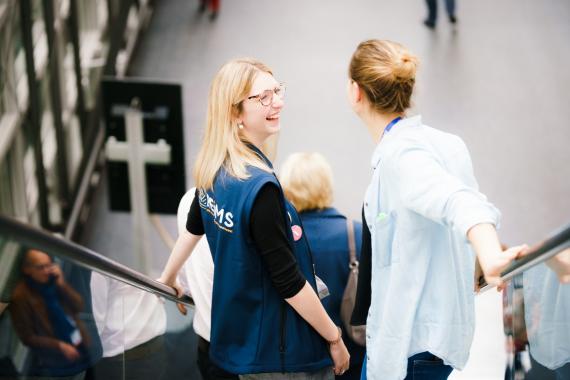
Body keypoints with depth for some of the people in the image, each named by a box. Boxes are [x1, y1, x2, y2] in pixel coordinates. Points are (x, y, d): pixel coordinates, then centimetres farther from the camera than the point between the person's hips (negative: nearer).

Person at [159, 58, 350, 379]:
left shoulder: (213, 170, 0)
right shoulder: (259, 186, -26)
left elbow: (194, 228, 18)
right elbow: (289, 282, -23)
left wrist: (168, 278, 34)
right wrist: (334, 338, -11)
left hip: (239, 337, 8)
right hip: (280, 353, -8)